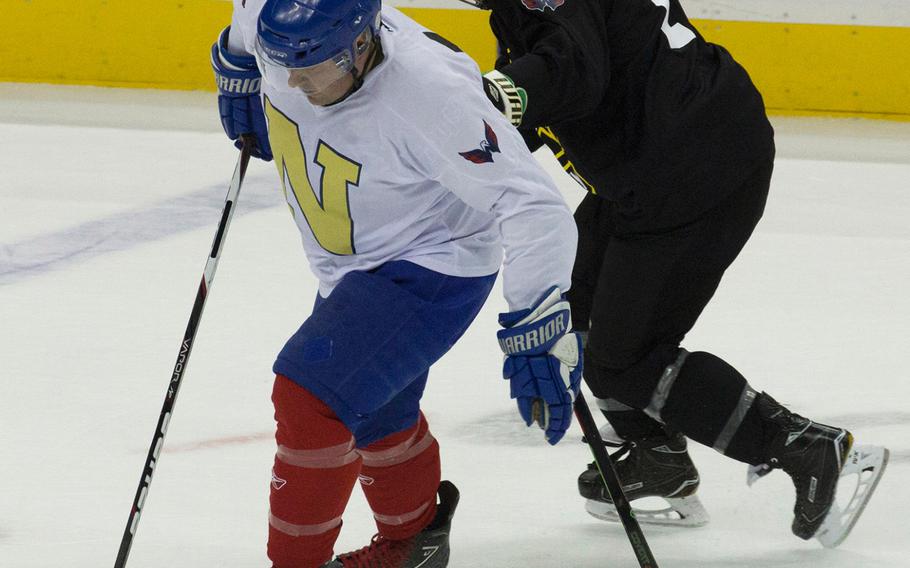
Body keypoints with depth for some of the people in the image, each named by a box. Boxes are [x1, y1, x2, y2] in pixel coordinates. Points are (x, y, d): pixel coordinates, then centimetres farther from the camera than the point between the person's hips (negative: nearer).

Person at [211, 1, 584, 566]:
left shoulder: (431, 94, -38)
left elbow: (533, 204, -37)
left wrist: (540, 326, -42)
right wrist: (238, 69, 18)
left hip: (433, 269, -8)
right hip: (352, 267, 8)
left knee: (310, 394, -22)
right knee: (374, 413, 25)